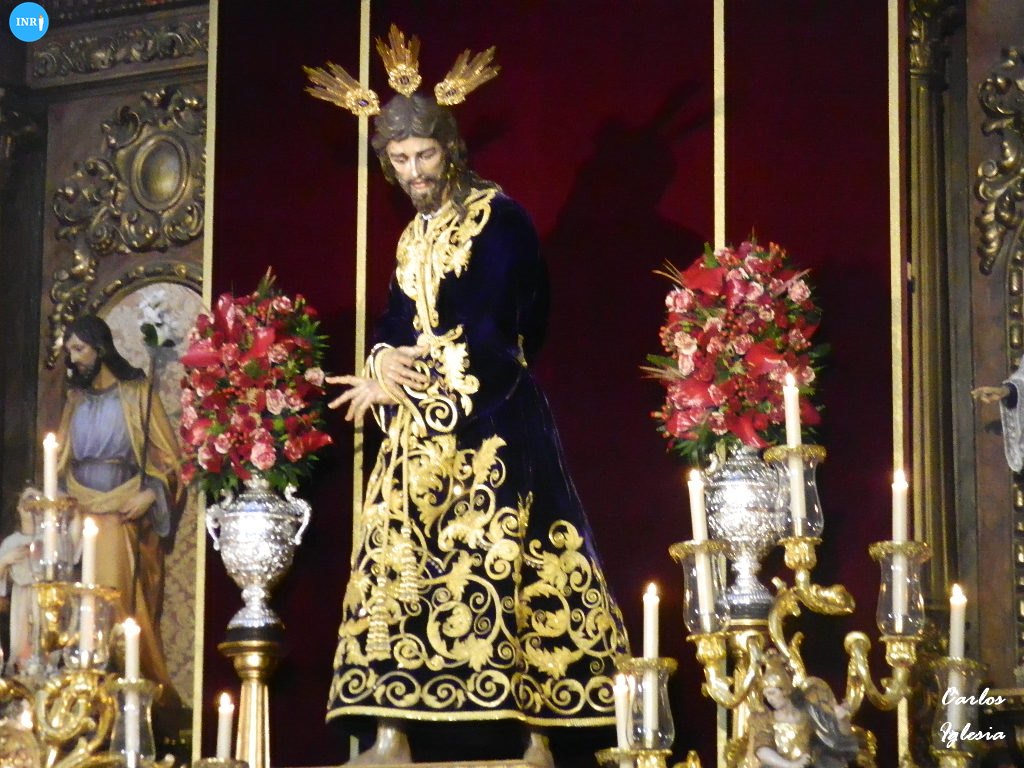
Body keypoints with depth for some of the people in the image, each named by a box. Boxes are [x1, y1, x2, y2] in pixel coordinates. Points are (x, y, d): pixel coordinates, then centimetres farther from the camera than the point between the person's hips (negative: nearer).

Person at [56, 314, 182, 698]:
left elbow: (166, 454, -1)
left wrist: (149, 494, -13)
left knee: (122, 602, -10)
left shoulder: (136, 392, 0)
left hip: (124, 514, -4)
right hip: (81, 514, 4)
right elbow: (63, 459, 19)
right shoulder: (76, 398, 15)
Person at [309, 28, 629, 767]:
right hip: (421, 429, 7)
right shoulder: (413, 238, 18)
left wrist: (402, 377, -8)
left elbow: (491, 327, -13)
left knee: (500, 566, -12)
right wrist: (384, 365, -9)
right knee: (395, 563, 0)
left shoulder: (499, 218, -5)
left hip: (493, 421, -7)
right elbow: (394, 326, 14)